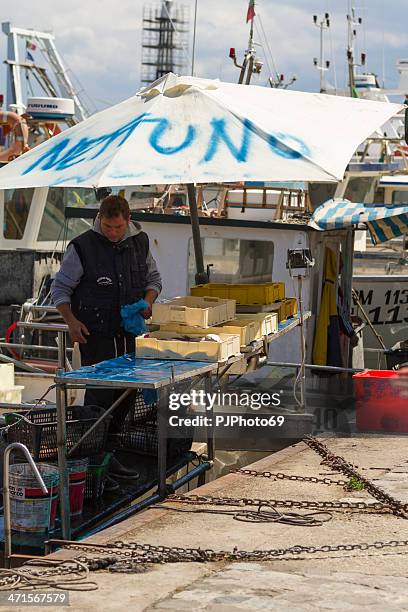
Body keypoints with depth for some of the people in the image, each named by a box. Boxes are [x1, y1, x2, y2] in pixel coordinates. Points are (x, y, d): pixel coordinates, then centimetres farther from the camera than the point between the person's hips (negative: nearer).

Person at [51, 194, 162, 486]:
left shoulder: (140, 242, 4)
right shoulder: (82, 247, -12)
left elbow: (154, 278, 17)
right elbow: (60, 288, -6)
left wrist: (148, 301, -4)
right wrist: (71, 320, -21)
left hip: (126, 332, 6)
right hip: (94, 334, -6)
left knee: (126, 394, 10)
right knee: (100, 393, -11)